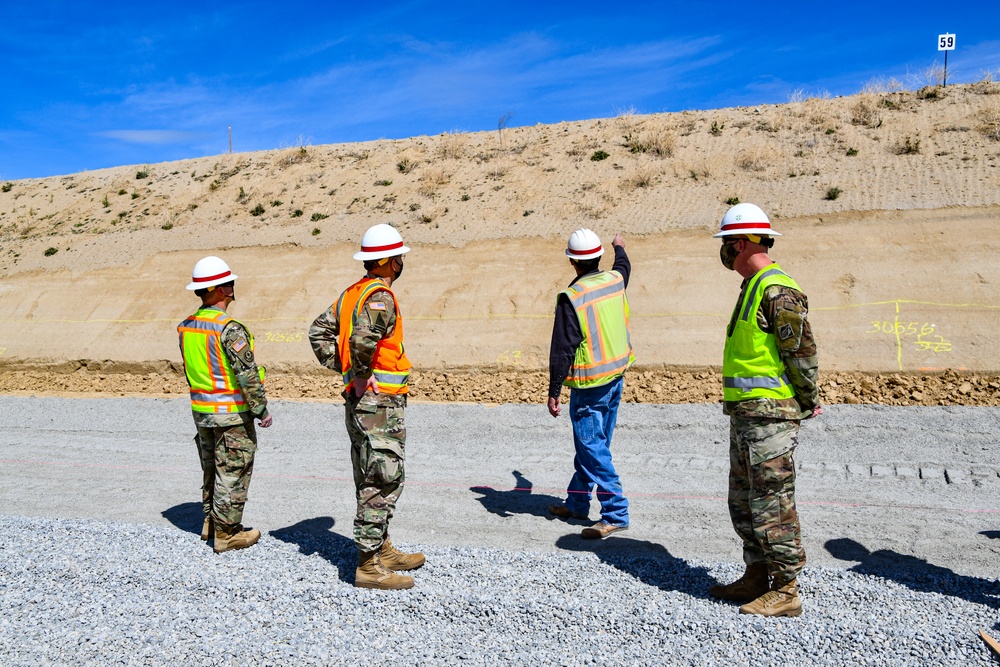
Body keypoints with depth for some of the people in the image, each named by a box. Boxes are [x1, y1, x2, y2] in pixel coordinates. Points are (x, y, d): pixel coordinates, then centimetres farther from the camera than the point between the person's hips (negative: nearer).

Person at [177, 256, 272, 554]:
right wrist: (261, 410, -13)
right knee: (232, 472, 3)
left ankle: (211, 521, 33)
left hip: (201, 411, 8)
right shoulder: (229, 329, -21)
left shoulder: (185, 327, 4)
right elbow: (247, 374, -21)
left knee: (212, 467, 21)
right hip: (232, 413, -8)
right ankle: (227, 533, 11)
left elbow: (190, 369, 12)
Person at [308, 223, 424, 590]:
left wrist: (341, 368, 9)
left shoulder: (352, 293, 12)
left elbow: (319, 331, 14)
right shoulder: (380, 297, -16)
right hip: (380, 402, -10)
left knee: (372, 480, 18)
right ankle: (368, 566, 5)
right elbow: (363, 337, -34)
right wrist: (363, 377, -19)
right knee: (381, 482, -2)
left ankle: (382, 550, 31)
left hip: (358, 401, 10)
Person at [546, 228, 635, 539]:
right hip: (616, 377, 8)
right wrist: (619, 247, 51)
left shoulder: (571, 297, -18)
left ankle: (615, 513, 0)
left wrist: (553, 392, -10)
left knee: (592, 448, -1)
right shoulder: (615, 280, 2)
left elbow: (562, 350, -17)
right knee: (590, 444, 17)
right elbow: (623, 266, 30)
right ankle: (577, 502, 31)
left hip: (589, 385, -8)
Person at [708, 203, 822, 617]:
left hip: (771, 416, -11)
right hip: (745, 413, 11)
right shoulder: (752, 288, 17)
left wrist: (809, 404, -9)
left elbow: (802, 352, -17)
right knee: (744, 501, 17)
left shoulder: (777, 290, -15)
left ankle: (785, 591, 8)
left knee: (772, 504, -3)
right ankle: (757, 577, 29)